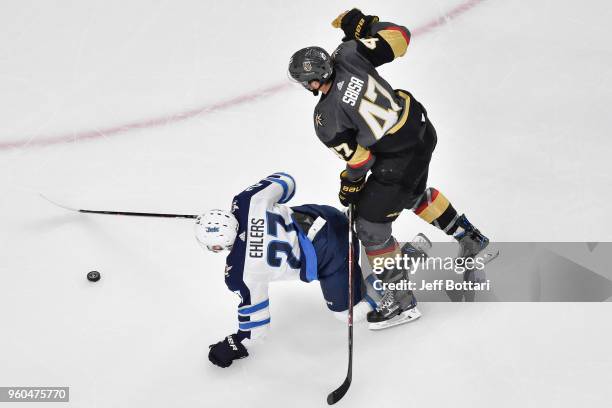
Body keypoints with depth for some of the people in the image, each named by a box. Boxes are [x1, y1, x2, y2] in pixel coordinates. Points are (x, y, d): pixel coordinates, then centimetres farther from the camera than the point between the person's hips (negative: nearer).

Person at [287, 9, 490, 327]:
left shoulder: (326, 120, -23)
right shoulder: (348, 54, -13)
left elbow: (358, 159, -13)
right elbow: (399, 37, -8)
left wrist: (350, 184, 6)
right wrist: (364, 24, 5)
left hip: (399, 159, -8)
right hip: (423, 129, 8)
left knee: (370, 225, 5)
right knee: (415, 193, 35)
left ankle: (401, 300, 15)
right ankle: (470, 238, 51)